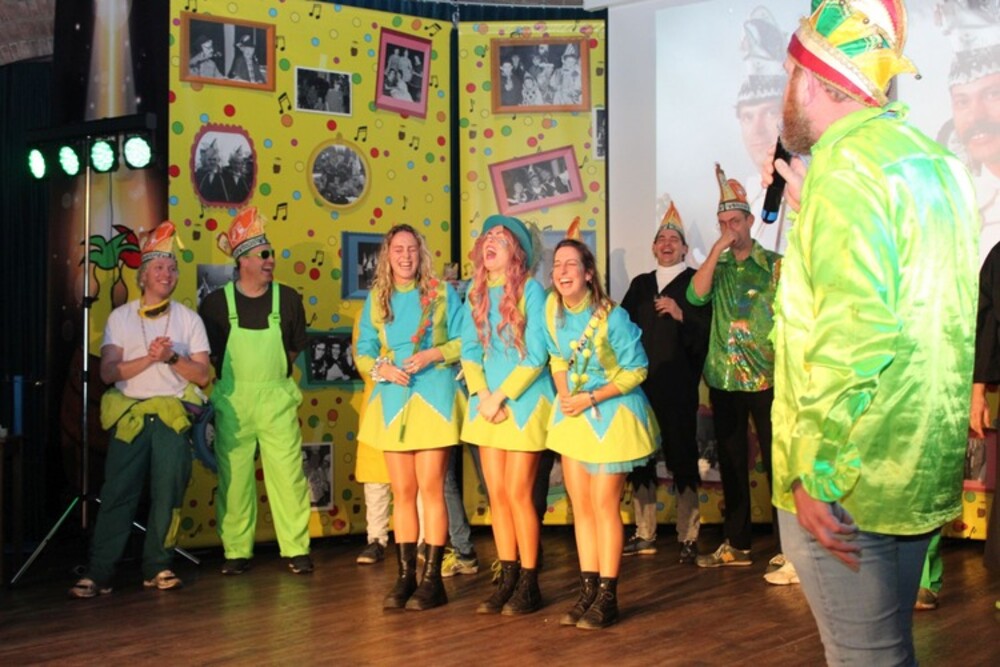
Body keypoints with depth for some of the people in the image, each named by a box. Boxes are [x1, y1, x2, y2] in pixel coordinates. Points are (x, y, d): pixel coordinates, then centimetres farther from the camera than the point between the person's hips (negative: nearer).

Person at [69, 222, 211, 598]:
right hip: (129, 415, -1)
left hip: (173, 415, 1)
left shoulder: (189, 319, 9)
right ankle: (99, 574, -1)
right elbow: (108, 372, -2)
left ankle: (157, 567, 10)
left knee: (168, 494, -1)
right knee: (118, 494, -4)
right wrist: (150, 358, -14)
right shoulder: (120, 318, 8)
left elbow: (202, 375, 4)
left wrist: (173, 357, -13)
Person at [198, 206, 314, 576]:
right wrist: (238, 373, 6)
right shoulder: (217, 302, -1)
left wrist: (270, 369, 8)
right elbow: (207, 354, 8)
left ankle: (297, 550, 8)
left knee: (288, 474, -1)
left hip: (277, 400, 1)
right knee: (234, 478, 5)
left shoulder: (287, 298, 2)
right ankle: (236, 552, 16)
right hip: (232, 403, 0)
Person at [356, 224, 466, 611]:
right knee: (402, 492, 6)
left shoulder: (441, 292, 3)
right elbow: (362, 352, 7)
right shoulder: (376, 299, 10)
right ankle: (405, 577, 13)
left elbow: (463, 341, 0)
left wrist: (432, 354, -14)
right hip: (393, 401, 3)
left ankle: (432, 579, 1)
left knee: (431, 489, -4)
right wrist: (381, 368, -12)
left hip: (433, 398, -3)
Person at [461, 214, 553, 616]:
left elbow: (536, 356, -13)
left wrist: (501, 396, -14)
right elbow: (469, 349, 7)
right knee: (496, 494, 7)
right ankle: (507, 579, 17)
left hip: (524, 402, -5)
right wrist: (483, 396, -6)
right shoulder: (476, 291, 8)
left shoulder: (530, 289, -9)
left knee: (518, 493, -5)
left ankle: (529, 585, 7)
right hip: (488, 402, 6)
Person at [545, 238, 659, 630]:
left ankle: (607, 598, 6)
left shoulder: (611, 316, -20)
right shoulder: (552, 308, -4)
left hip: (611, 412, -6)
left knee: (604, 505, -3)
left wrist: (590, 399, -17)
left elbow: (636, 370, -14)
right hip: (572, 413, 6)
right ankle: (588, 591, 16)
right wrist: (564, 396, -6)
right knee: (580, 505, 7)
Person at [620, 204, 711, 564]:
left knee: (682, 455, -1)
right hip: (641, 382, 5)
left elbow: (705, 332, -5)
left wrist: (680, 315, -18)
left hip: (678, 385, -4)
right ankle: (644, 533, 17)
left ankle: (688, 536, 7)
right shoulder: (639, 285, 17)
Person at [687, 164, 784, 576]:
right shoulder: (717, 266, 10)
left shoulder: (775, 265, 2)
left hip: (767, 379, -4)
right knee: (731, 465, 10)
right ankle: (736, 544, 19)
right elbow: (696, 295, -9)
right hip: (724, 379, 4)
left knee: (776, 462, -2)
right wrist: (718, 248, -13)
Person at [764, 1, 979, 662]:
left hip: (851, 483, -9)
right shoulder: (934, 159, 11)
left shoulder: (846, 165, -16)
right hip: (926, 472, 9)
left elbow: (854, 334, -25)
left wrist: (815, 476, -19)